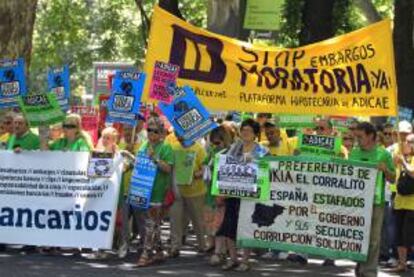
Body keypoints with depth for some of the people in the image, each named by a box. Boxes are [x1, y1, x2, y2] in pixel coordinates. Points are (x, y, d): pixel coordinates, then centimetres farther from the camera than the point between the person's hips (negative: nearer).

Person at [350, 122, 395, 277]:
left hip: (375, 202, -4)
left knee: (373, 239, -2)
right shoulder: (354, 153, 10)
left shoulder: (383, 154, 0)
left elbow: (392, 179, 3)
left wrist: (385, 170, -16)